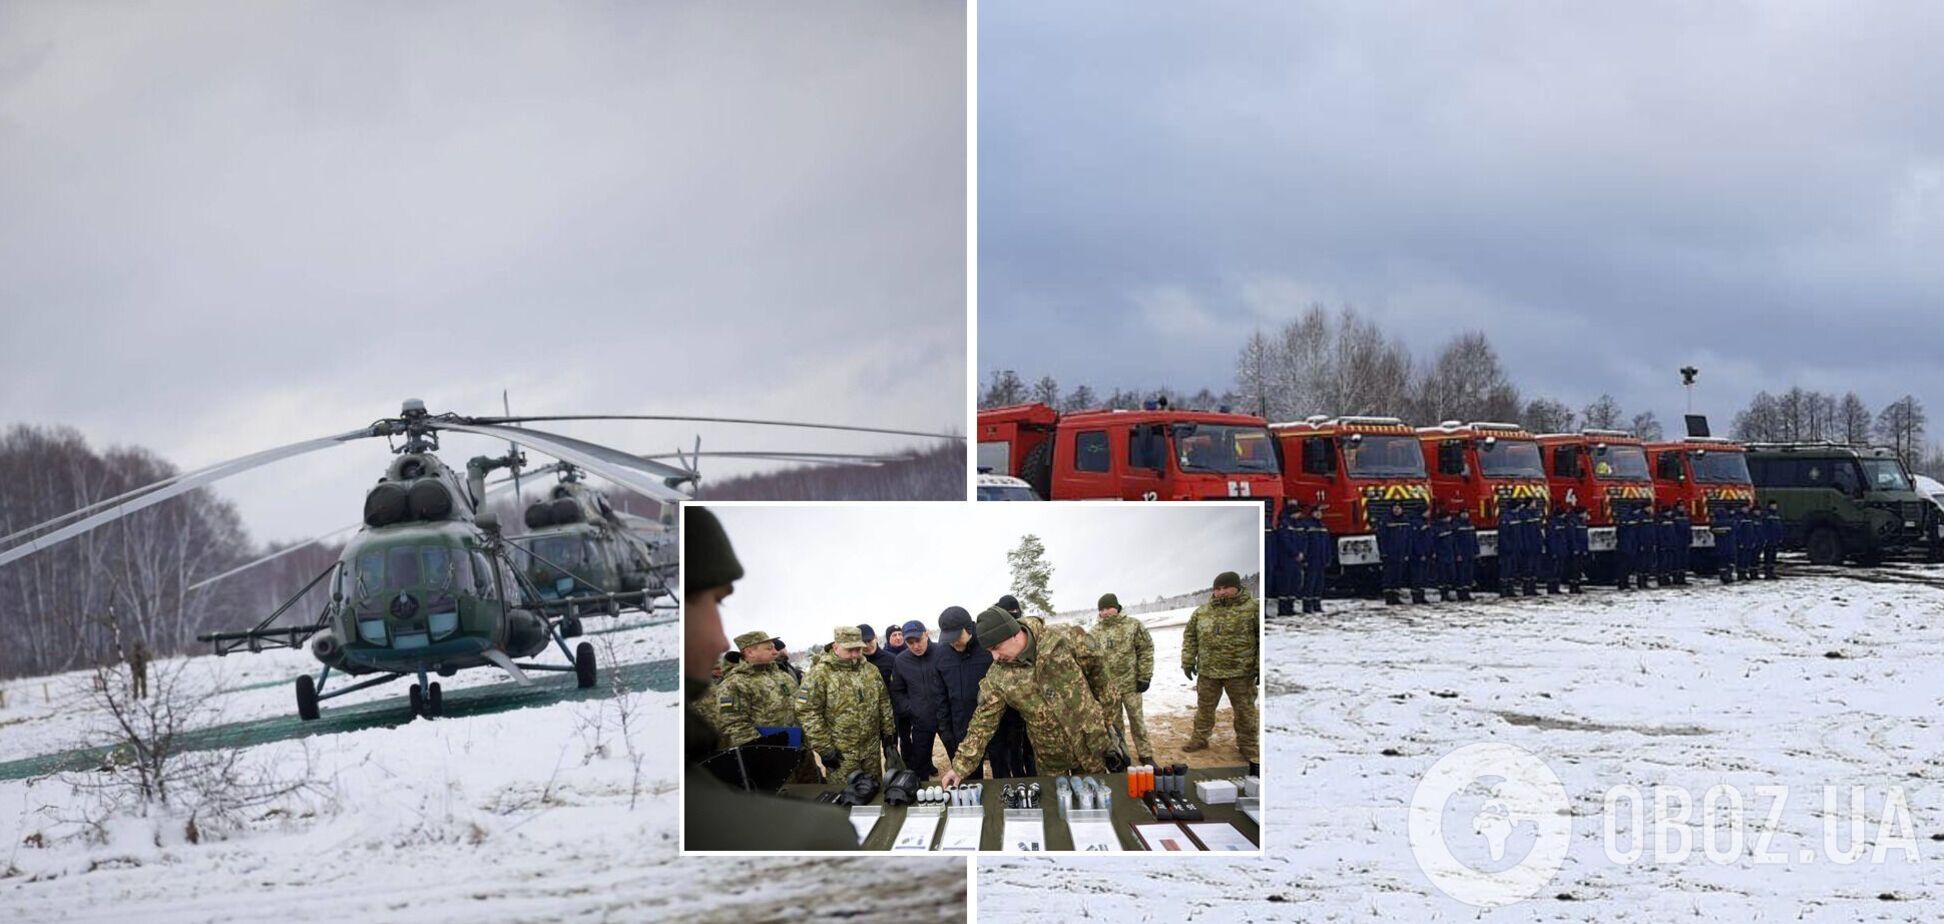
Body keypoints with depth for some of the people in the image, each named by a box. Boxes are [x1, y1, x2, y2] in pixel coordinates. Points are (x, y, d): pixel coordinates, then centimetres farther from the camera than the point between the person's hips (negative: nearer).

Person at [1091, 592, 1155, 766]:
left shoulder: (1133, 625, -6)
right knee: (1113, 721, 10)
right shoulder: (1095, 632, 3)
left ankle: (1145, 755, 15)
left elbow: (1146, 650, -4)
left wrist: (1144, 677, -8)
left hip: (1130, 683, -2)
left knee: (1137, 719, 5)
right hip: (1107, 686, 2)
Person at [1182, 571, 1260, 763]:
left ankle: (1247, 746, 17)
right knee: (1204, 707, 14)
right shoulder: (1201, 612, 6)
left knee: (1244, 711, 6)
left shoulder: (1251, 609, -7)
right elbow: (1190, 637, 13)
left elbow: (1263, 640, -9)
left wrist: (1260, 667, -13)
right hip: (1207, 671, 3)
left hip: (1240, 672, -3)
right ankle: (1199, 738, 29)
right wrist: (1188, 661, 7)